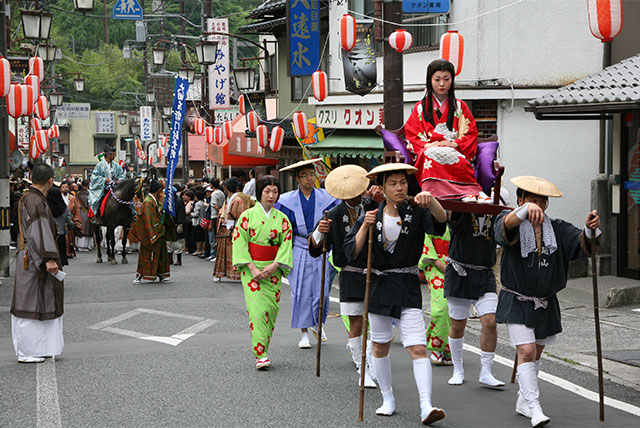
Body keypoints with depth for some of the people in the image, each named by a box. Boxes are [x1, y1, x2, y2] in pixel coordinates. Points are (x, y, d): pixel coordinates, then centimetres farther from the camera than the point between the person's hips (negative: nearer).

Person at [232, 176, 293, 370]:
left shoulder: (282, 219, 7)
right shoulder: (247, 216, -1)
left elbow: (286, 245, 2)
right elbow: (240, 243, -4)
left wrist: (273, 266, -12)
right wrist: (252, 268, -13)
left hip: (273, 270, 3)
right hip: (251, 269, -3)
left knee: (271, 310, 1)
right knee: (257, 310, -13)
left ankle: (262, 351, 15)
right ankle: (261, 355, -15)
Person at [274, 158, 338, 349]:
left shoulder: (325, 198, 3)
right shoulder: (288, 200, 1)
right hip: (299, 252, -1)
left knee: (321, 292, -2)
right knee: (301, 293, -1)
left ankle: (318, 324, 26)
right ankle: (304, 334, 8)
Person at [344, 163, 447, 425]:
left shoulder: (416, 213, -3)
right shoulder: (372, 216, 3)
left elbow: (440, 221, -24)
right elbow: (352, 252, -2)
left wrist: (431, 200, -42)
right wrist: (365, 226, -15)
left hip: (408, 288, -2)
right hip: (378, 287, 3)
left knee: (418, 348, -13)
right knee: (381, 345, 13)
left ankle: (426, 407, -19)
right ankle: (387, 399, 30)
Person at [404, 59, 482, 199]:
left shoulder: (461, 107, 21)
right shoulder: (420, 107, 19)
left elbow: (471, 133, 13)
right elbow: (411, 135, 11)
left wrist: (454, 144, -8)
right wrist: (428, 145, -11)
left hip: (456, 152, 0)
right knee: (432, 155, -39)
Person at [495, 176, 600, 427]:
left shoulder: (557, 229, 2)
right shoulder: (509, 222, -9)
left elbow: (582, 245, -12)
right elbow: (505, 227, -34)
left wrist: (590, 228, -35)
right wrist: (526, 210, -55)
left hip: (546, 304, 5)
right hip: (517, 302, -5)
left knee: (536, 354, 15)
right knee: (527, 352, -15)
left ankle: (523, 402, 32)